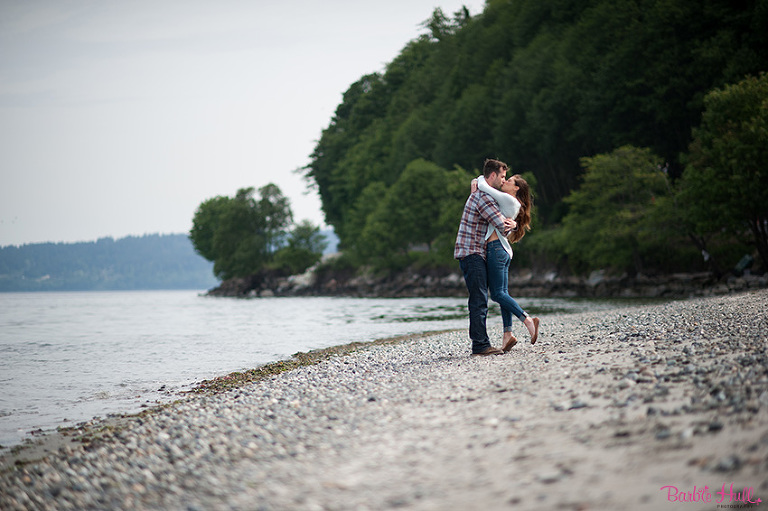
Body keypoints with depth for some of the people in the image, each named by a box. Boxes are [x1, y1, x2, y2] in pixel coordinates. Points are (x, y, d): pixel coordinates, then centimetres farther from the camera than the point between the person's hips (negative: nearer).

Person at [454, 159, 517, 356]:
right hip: (471, 253, -11)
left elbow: (504, 221, 25)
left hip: (476, 254, 11)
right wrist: (512, 225, 5)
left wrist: (510, 223, 1)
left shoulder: (480, 194, 21)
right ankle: (480, 345, -12)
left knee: (480, 301, 10)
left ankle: (480, 344, 12)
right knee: (479, 300, -12)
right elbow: (503, 225, -18)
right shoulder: (483, 197, -14)